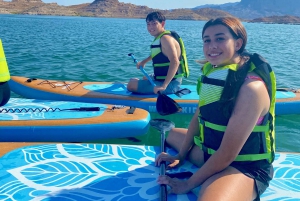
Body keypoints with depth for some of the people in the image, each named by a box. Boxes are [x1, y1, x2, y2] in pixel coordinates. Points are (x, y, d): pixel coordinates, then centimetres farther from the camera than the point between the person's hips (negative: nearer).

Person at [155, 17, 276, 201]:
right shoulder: (213, 72, -1)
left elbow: (227, 154, -26)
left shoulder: (252, 87, -27)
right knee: (172, 134, 26)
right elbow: (199, 116, 9)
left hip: (244, 167, -9)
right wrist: (180, 156, 9)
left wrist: (188, 184, -18)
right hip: (211, 153, 9)